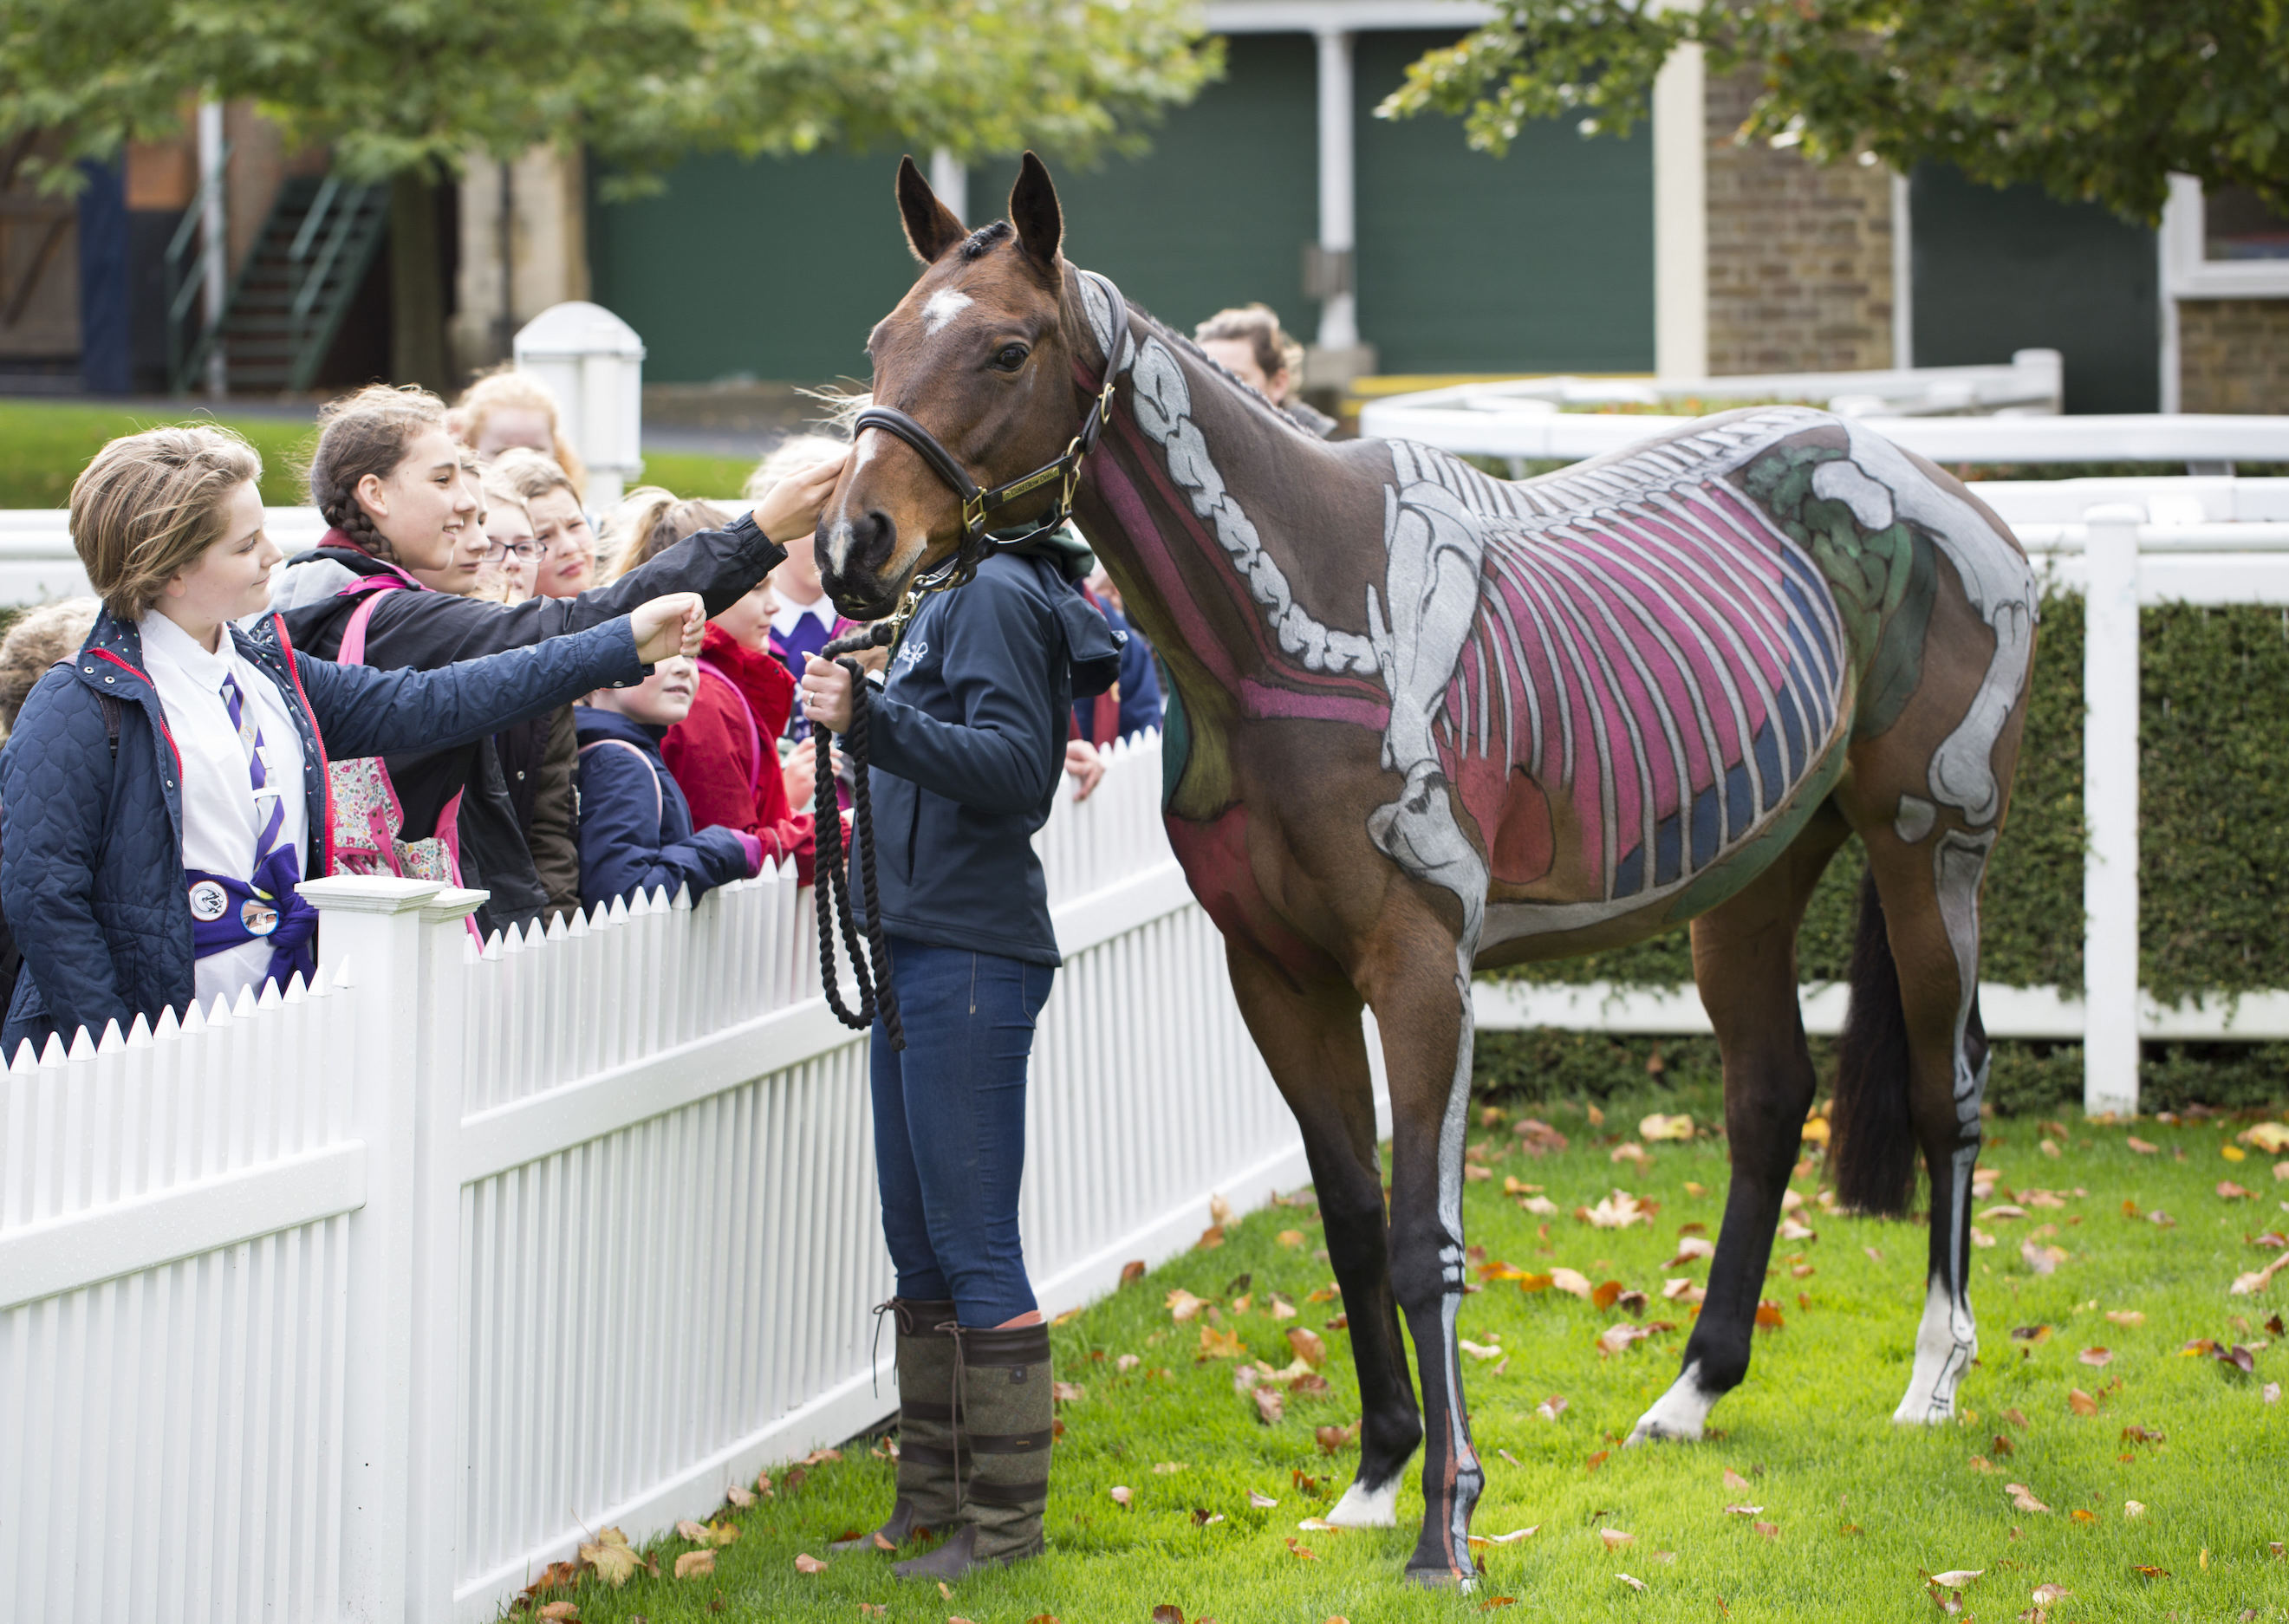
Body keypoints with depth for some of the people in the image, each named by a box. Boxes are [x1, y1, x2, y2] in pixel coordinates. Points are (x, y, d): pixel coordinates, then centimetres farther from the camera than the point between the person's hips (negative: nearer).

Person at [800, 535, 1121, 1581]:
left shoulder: (996, 593, -13)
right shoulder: (952, 591, 15)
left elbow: (1013, 766, -24)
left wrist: (875, 721, -34)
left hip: (969, 957, -10)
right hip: (923, 945, 10)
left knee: (973, 1245, -5)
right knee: (917, 1239, 15)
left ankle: (1007, 1518, 0)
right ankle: (931, 1498, 24)